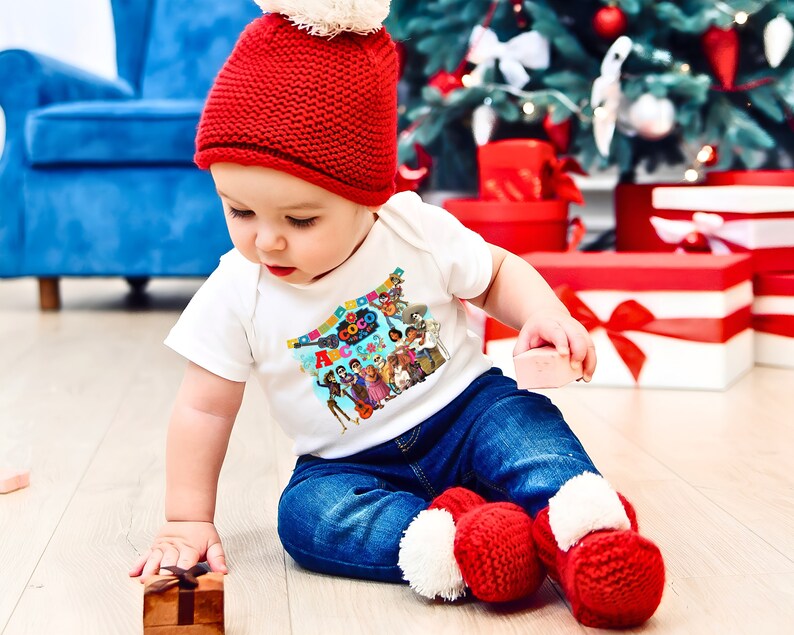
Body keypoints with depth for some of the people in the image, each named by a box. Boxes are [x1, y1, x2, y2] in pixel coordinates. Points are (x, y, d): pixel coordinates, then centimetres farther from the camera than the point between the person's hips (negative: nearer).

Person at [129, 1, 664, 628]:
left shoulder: (417, 233, -13)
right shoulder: (237, 292, -12)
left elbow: (498, 272, 4)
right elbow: (204, 408, -4)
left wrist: (547, 317, -17)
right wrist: (188, 521, -6)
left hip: (464, 412, 0)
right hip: (351, 463, 1)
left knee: (521, 418, -29)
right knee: (305, 511, -28)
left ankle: (586, 529, -47)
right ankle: (444, 539, -44)